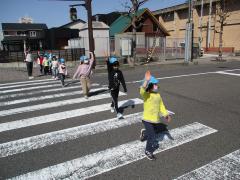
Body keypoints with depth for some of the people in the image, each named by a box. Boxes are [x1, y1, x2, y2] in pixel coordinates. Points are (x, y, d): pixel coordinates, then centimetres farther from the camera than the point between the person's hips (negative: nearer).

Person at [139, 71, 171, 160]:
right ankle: (148, 151, 20)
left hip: (156, 120, 7)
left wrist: (166, 114, 2)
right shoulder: (146, 95, -19)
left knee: (151, 133, 26)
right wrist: (146, 80, -51)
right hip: (147, 120, -7)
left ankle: (144, 133, 61)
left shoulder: (158, 95, 2)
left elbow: (161, 106, 11)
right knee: (152, 137, -5)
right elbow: (142, 90, -43)